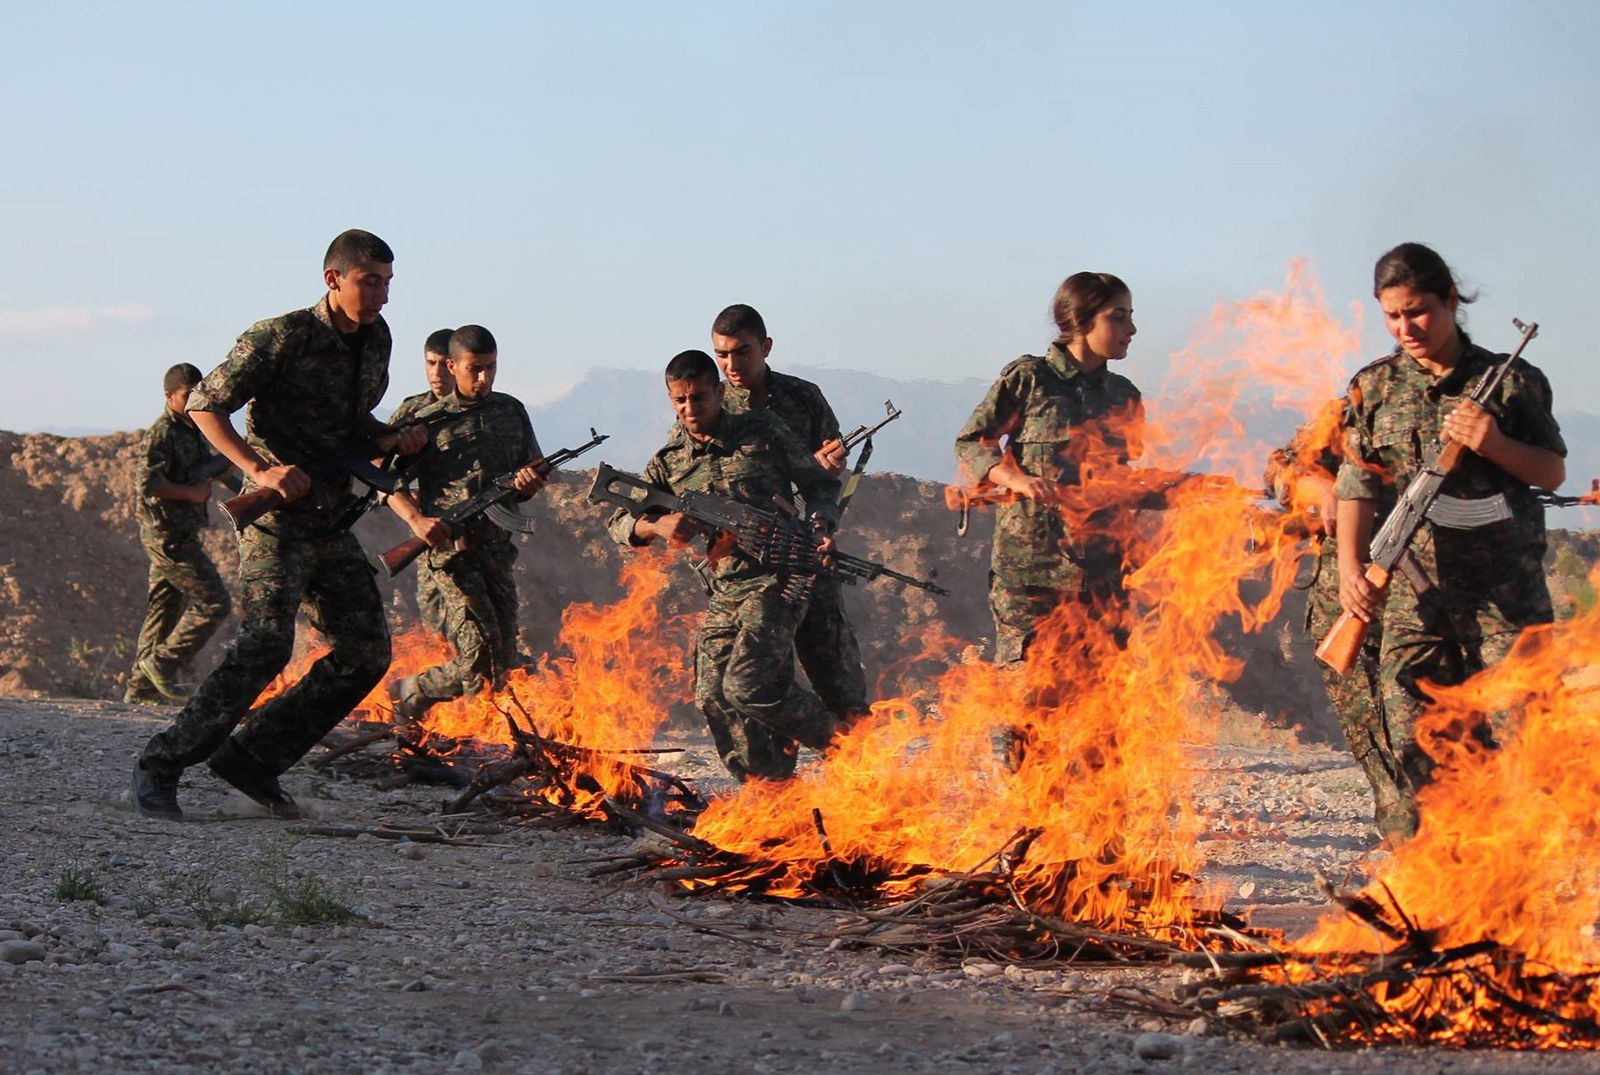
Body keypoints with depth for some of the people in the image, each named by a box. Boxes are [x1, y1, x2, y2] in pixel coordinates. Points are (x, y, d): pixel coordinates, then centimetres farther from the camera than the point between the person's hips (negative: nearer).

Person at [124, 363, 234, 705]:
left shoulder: (193, 431, 16)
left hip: (180, 535, 10)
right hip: (169, 535, -10)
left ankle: (141, 685, 16)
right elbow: (149, 484, -24)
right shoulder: (161, 433, -14)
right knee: (214, 603, -10)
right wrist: (193, 493, -19)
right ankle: (163, 663, -4)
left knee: (164, 610, 12)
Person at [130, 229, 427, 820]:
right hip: (276, 518, -8)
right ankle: (160, 765, -10)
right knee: (264, 645, -20)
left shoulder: (375, 341, 11)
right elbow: (205, 405, -8)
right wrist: (260, 471, -19)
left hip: (331, 522, 8)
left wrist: (392, 439, 4)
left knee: (366, 651, 2)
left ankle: (252, 756, 8)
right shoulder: (280, 338, -11)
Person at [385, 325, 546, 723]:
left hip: (498, 545, 5)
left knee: (505, 663, 2)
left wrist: (530, 481, -5)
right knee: (481, 657, -15)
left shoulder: (512, 411, 13)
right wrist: (416, 519, -18)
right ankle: (410, 691, 9)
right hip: (450, 546, -5)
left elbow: (535, 472, 19)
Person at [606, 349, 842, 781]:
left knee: (747, 685, -20)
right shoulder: (670, 461, 9)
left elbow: (821, 483, 10)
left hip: (776, 579, -5)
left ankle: (837, 740, 3)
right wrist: (657, 526, -17)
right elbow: (620, 522, 5)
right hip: (724, 594, 5)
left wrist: (819, 524, -10)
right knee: (712, 697, -3)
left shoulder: (763, 432, 2)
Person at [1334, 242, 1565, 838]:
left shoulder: (1512, 381, 4)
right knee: (1418, 756, -3)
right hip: (1414, 594, 1)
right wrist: (1351, 570, -13)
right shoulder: (1373, 388, 7)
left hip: (1508, 593, -1)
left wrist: (1495, 444, -13)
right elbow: (1357, 488, 3)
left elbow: (1553, 473, 7)